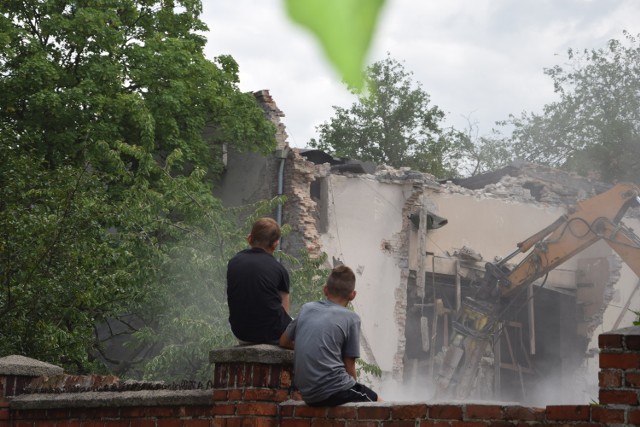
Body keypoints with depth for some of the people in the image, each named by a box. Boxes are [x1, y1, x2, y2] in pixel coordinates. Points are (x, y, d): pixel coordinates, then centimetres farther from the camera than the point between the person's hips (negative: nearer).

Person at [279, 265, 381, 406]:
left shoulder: (306, 308, 11)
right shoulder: (351, 318, -2)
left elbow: (284, 341, 22)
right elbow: (349, 366, -1)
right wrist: (354, 391, 14)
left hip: (307, 394, 6)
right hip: (334, 392, -6)